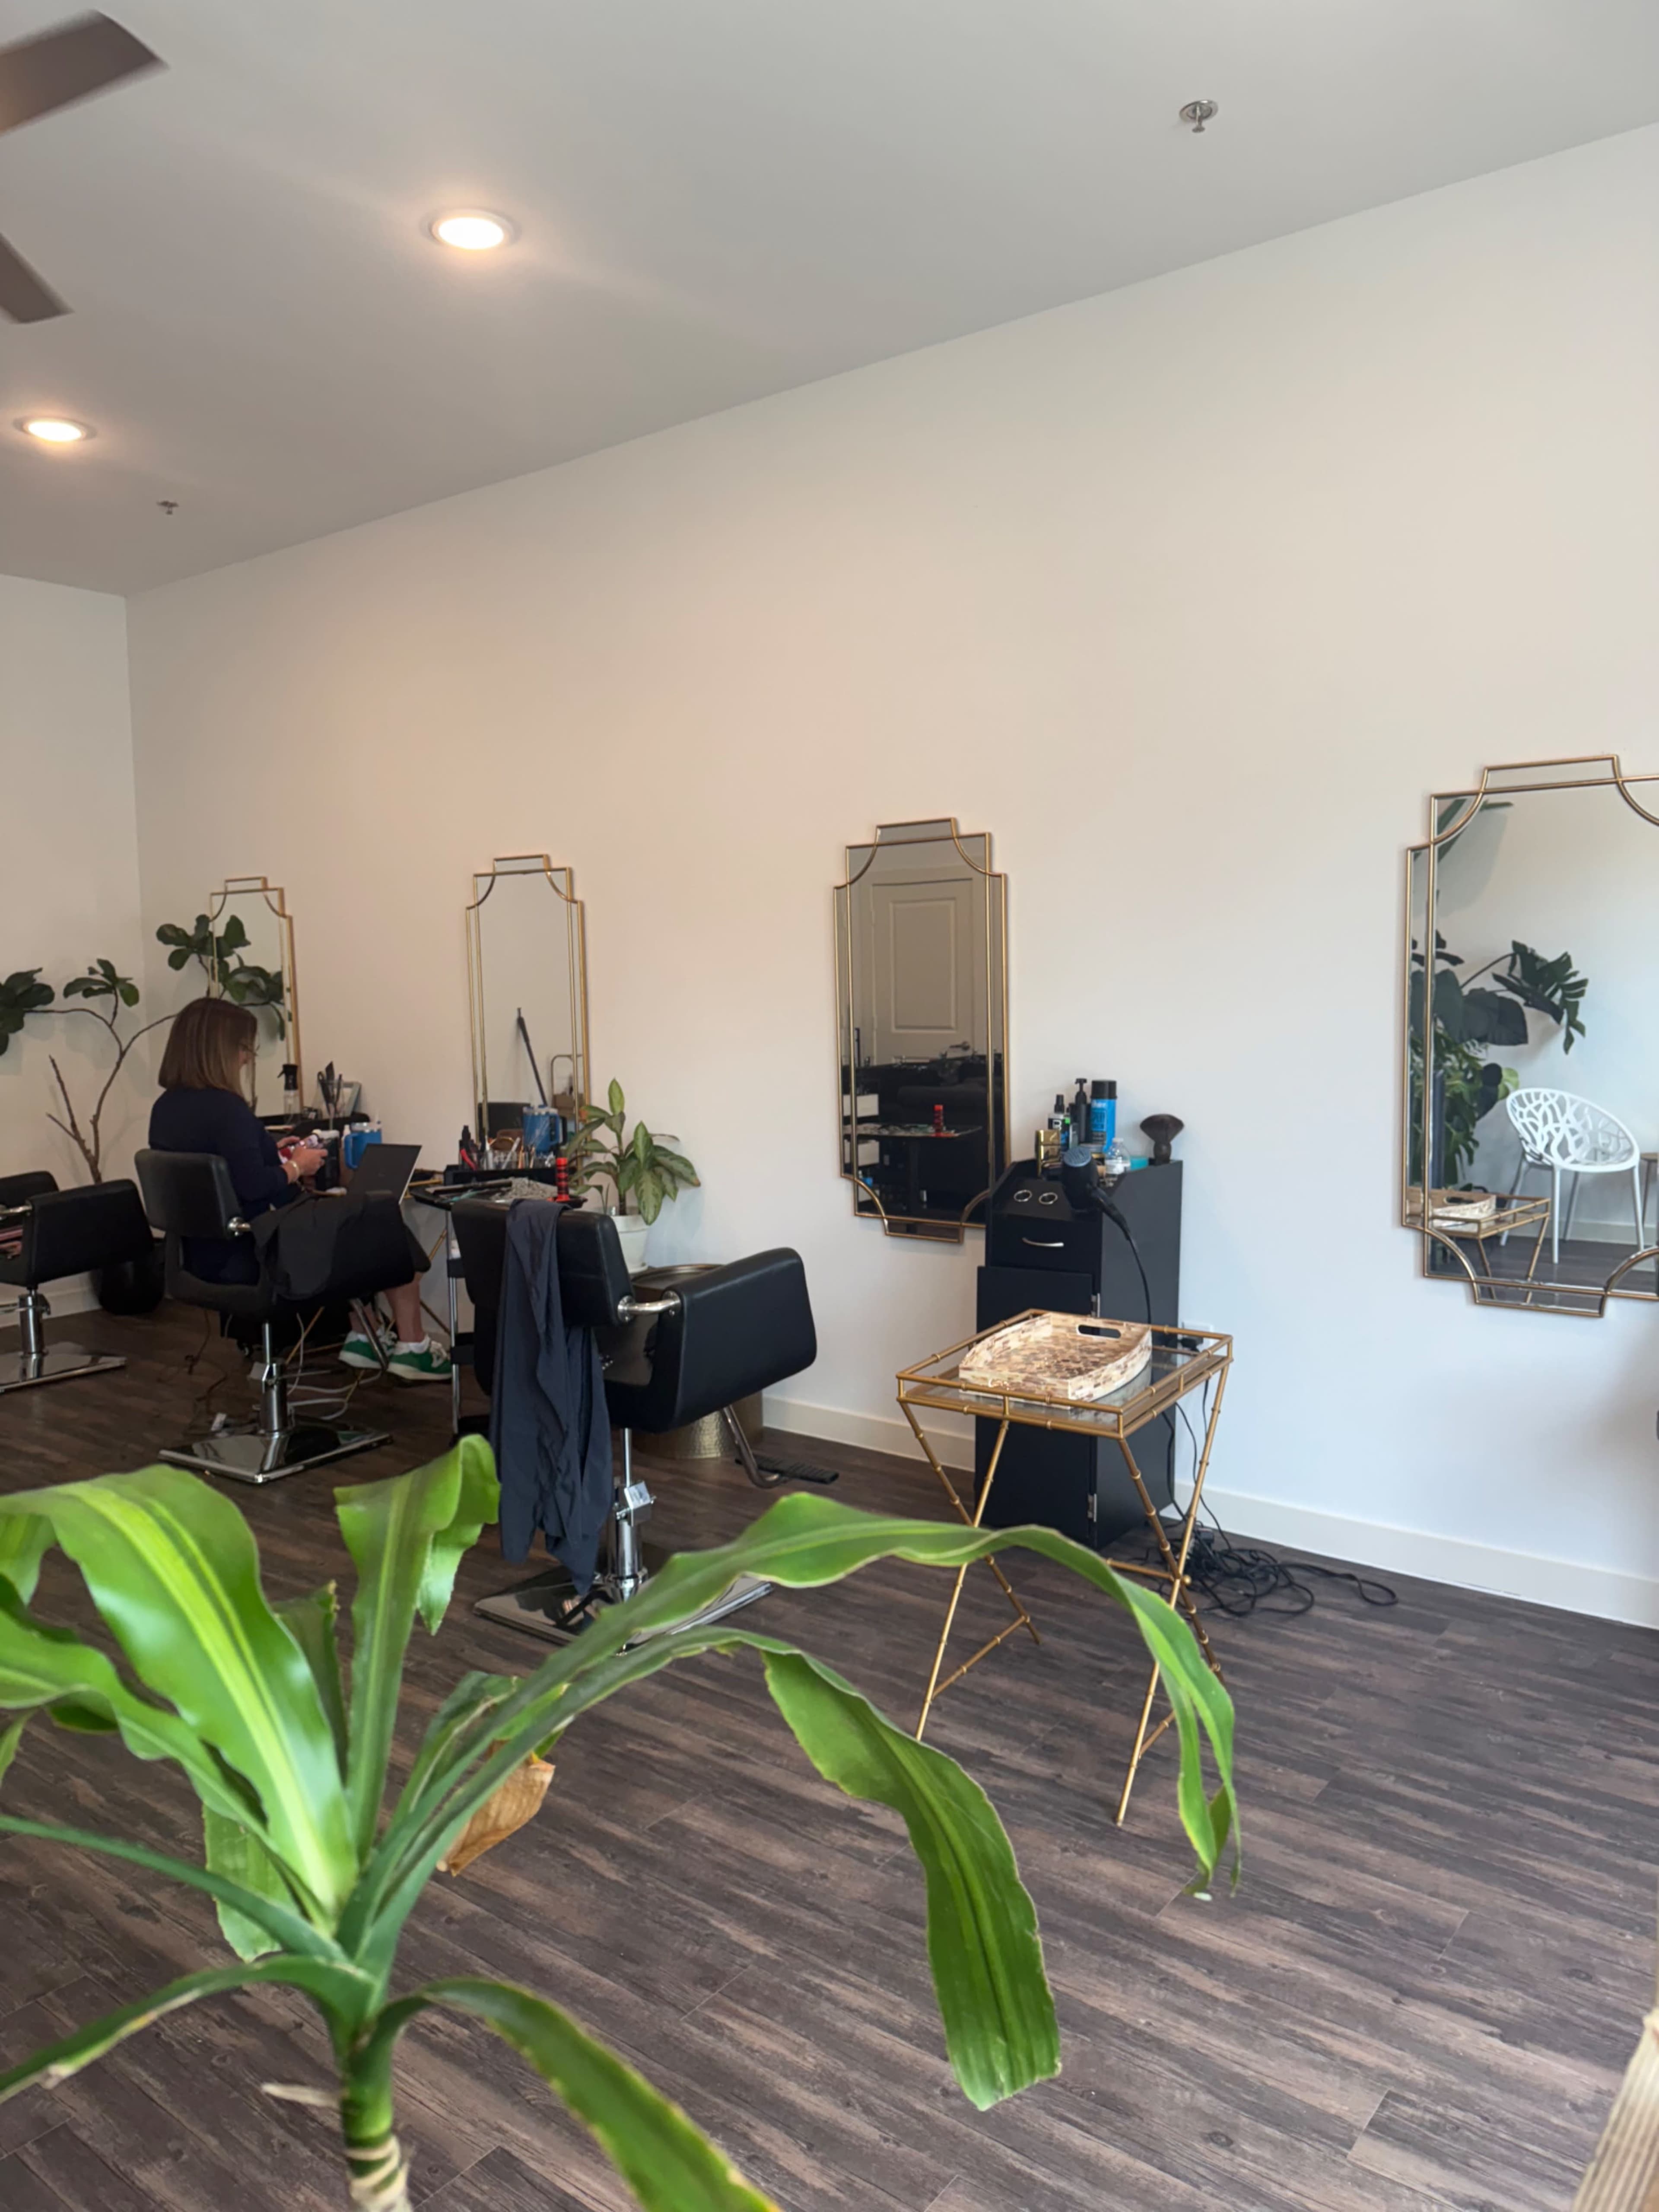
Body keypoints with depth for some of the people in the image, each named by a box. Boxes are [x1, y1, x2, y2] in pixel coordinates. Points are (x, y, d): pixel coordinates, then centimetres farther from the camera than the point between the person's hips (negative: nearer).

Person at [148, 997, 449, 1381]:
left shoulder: (165, 1108, 6)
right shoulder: (225, 1108, -22)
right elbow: (253, 1185, -29)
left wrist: (278, 1158, 13)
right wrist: (296, 1168, -11)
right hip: (252, 1260, -10)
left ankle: (360, 1336, 27)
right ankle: (411, 1348, 18)